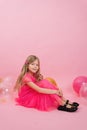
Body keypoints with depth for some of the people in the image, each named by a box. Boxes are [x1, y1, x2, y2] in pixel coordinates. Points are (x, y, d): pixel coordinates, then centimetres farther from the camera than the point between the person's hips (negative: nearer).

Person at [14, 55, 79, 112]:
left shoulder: (35, 75, 4)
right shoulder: (26, 77, -24)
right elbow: (39, 90, -32)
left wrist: (57, 89, -21)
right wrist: (55, 91, -31)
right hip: (27, 99, -8)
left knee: (45, 82, -14)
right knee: (45, 84, -26)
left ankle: (65, 101, -17)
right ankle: (63, 105, -28)